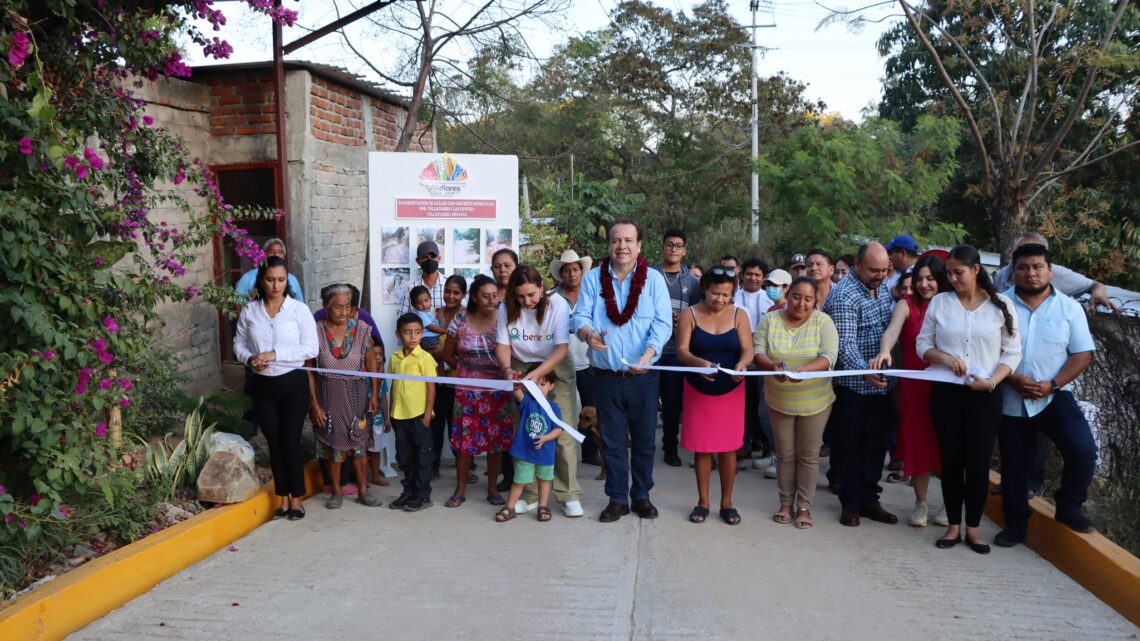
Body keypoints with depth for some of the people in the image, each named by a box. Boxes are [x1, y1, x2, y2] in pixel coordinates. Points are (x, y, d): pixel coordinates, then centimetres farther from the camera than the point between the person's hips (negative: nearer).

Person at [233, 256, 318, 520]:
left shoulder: (299, 309, -7)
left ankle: (296, 499, 16)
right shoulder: (249, 311, 2)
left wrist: (275, 354, -18)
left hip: (293, 383, -3)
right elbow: (239, 343, 11)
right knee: (274, 444, 9)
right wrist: (250, 358, -11)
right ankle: (283, 500, 21)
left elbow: (311, 348, -10)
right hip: (263, 385, 3)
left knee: (291, 442, 1)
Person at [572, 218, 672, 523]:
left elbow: (662, 323, -7)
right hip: (607, 375, 1)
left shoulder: (654, 279, 0)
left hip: (643, 375, 0)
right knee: (612, 440, 9)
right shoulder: (593, 278, 4)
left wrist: (647, 355, -24)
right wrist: (589, 334, -27)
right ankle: (617, 498, 21)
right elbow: (581, 315, -3)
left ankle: (641, 495, 25)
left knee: (644, 438, 9)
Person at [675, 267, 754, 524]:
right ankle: (703, 501, 18)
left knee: (728, 447, 5)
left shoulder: (739, 315, 0)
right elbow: (682, 351, -12)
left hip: (730, 390, 1)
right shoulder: (690, 315, -4)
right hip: (698, 390, -1)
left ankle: (727, 502, 18)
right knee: (702, 447, 5)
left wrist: (742, 364, -30)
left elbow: (748, 349, -7)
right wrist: (699, 363, -33)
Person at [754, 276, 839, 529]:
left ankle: (804, 506, 19)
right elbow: (758, 352, -8)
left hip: (814, 400, -1)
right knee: (784, 454, 11)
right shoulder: (770, 320, -3)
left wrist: (805, 370, -36)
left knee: (808, 455, 7)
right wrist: (772, 366, -30)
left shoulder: (823, 321, -8)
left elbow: (829, 356, -17)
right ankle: (786, 503, 25)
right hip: (779, 399, 1)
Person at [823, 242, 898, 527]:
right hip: (853, 385, -7)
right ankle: (850, 502, 17)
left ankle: (869, 499, 23)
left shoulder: (883, 288, 9)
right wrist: (865, 372, -37)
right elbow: (845, 344, -24)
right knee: (849, 444, 5)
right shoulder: (844, 295, -16)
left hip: (880, 383, 7)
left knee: (876, 443, 13)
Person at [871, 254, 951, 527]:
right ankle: (921, 503, 20)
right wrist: (884, 351, -40)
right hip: (914, 385, -1)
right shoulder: (907, 304, -2)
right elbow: (892, 330, -20)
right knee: (918, 441, 6)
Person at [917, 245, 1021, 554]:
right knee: (951, 460, 7)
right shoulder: (939, 302, 3)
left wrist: (991, 381, -14)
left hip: (985, 395, -1)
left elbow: (1012, 353, 0)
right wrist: (944, 357, -14)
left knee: (979, 462, 3)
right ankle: (954, 525, 19)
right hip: (946, 392, 1)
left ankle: (974, 526, 18)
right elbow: (922, 344, 5)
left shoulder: (1001, 305, 0)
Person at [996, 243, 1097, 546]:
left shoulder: (1069, 307, 0)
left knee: (1083, 450, -18)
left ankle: (1069, 507, 8)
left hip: (1055, 396, 0)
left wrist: (1052, 385, -15)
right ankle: (1016, 524, 26)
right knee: (1013, 464, 9)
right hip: (1010, 400, 0)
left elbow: (1082, 354, -2)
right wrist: (1012, 379, -17)